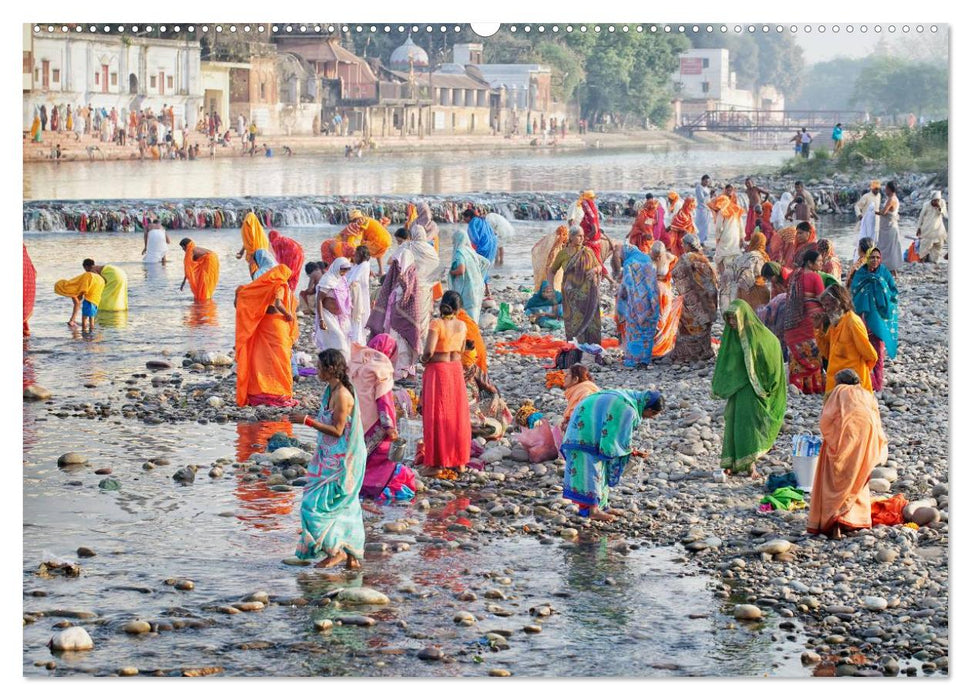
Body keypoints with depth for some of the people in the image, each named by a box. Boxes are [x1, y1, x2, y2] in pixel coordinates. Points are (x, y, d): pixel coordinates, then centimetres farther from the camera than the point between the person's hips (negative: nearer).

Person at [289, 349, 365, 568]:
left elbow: (337, 431, -21)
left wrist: (307, 421, -22)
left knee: (315, 504, -8)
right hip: (331, 458, 10)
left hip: (340, 462, -10)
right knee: (345, 507, 13)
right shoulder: (330, 390, 9)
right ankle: (353, 557, 19)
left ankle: (335, 550, 1)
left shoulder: (342, 395, -20)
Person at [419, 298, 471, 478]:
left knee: (437, 417, 2)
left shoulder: (437, 324, -18)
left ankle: (437, 464, 3)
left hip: (437, 370, -5)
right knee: (457, 416, 14)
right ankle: (459, 461, 20)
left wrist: (424, 360, -7)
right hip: (456, 370, 5)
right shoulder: (461, 325, 0)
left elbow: (429, 350, -23)